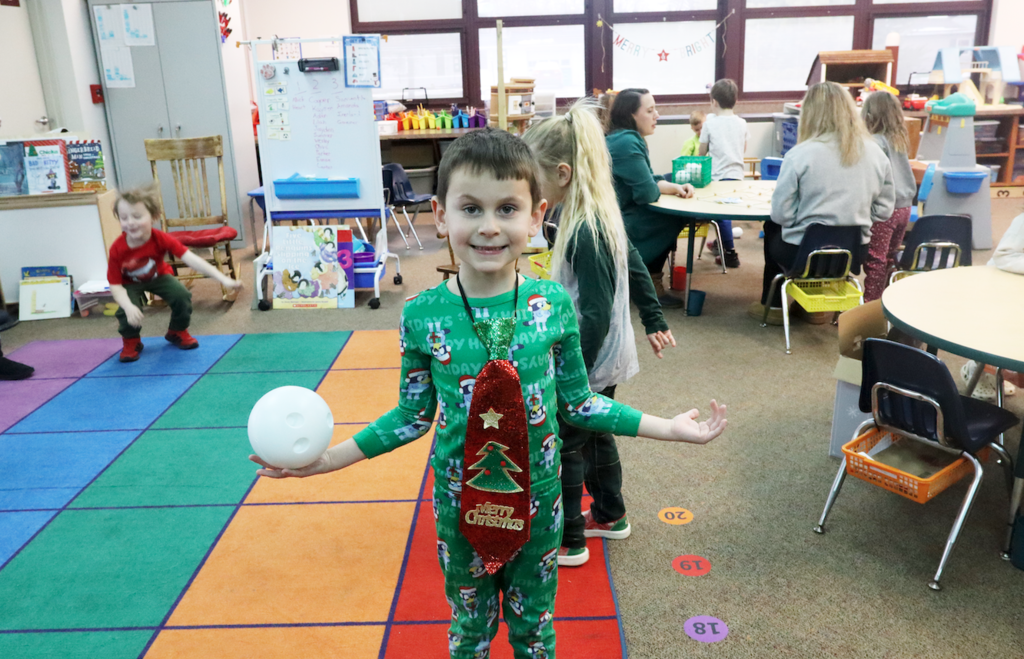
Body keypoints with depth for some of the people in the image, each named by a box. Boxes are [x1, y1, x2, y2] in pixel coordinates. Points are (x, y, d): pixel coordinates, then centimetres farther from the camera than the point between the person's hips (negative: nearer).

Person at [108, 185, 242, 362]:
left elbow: (191, 259, -38)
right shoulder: (117, 249, -33)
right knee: (125, 312, -26)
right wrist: (128, 307, -46)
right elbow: (115, 285, -27)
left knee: (182, 296, -20)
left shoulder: (161, 239, -33)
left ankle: (178, 332, 11)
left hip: (158, 276, 2)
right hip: (130, 284, -1)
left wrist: (222, 278, -45)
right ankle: (131, 342, 9)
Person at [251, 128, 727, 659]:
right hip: (460, 497, 0)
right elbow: (413, 415, -2)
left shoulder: (554, 304, -13)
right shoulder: (422, 315, -14)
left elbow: (576, 401, -2)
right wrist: (326, 459, -5)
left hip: (537, 495, 0)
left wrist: (667, 428, -3)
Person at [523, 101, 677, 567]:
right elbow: (635, 266, 14)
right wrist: (654, 321, 24)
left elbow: (596, 315, -27)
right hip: (603, 358, 9)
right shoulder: (601, 215, 3)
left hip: (590, 362, -9)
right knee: (594, 434, 23)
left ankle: (567, 541, 21)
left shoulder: (585, 233, -27)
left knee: (561, 444, 5)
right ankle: (610, 515, 41)